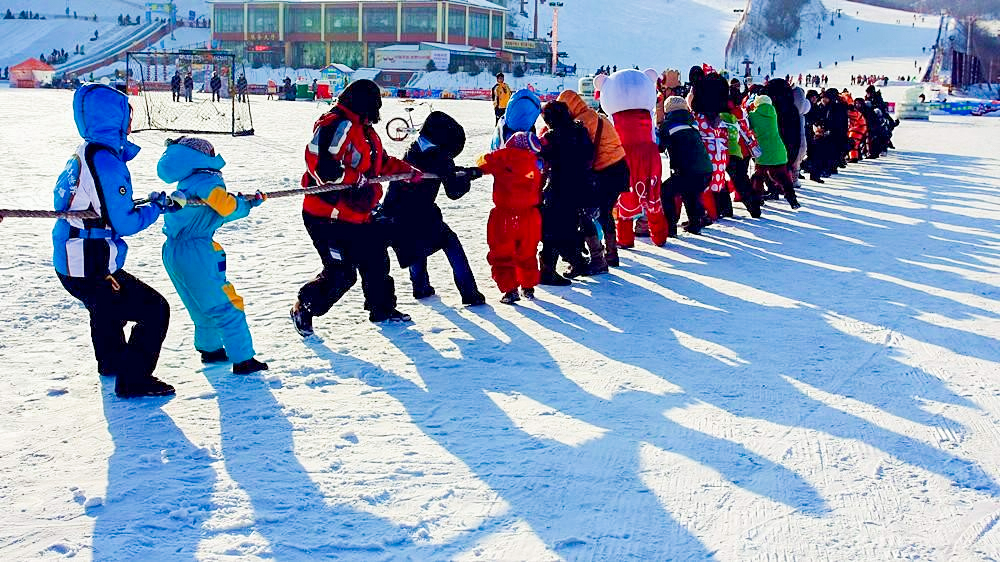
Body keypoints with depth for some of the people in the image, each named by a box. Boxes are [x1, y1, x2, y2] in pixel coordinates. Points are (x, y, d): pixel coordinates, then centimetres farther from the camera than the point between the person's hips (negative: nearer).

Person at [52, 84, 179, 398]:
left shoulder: (84, 154, 8)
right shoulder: (106, 161, -22)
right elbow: (123, 224, -20)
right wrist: (156, 208, -5)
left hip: (69, 263, 10)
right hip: (90, 271, -10)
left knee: (106, 307, 35)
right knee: (154, 311, -2)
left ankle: (111, 362, 58)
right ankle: (132, 381, 4)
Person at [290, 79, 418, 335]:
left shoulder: (364, 130, 15)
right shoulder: (336, 125, -19)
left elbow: (381, 161, 29)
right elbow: (319, 162, -29)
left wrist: (409, 171, 23)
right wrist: (356, 181, -25)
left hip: (358, 215, 10)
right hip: (327, 216, -10)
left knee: (376, 259, 18)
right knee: (341, 274, -10)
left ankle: (382, 308, 37)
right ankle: (304, 309, 10)